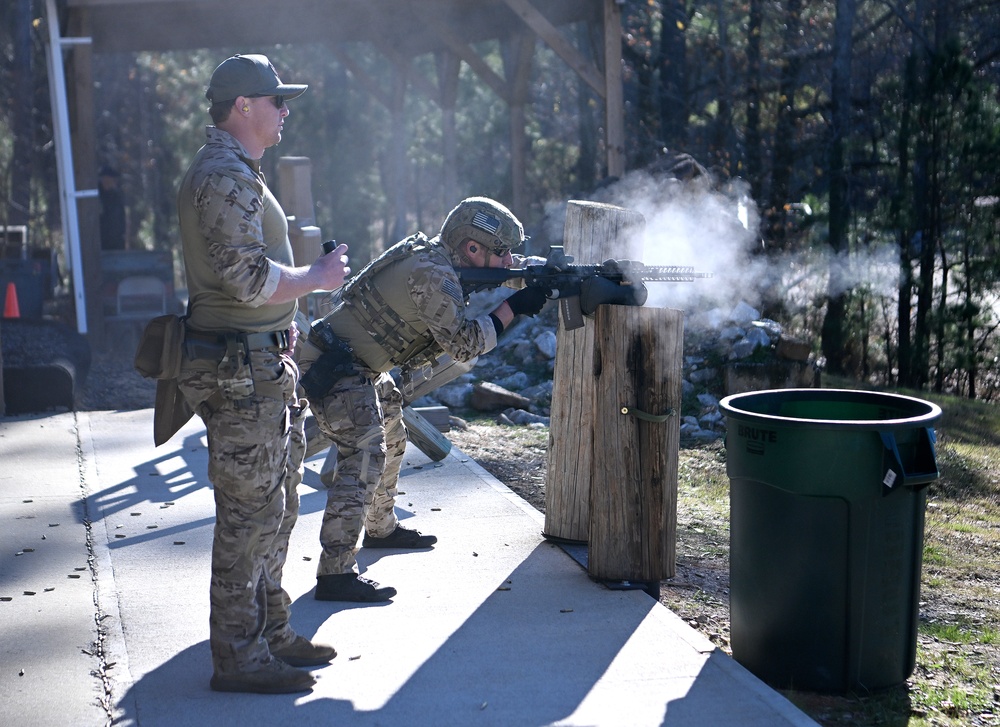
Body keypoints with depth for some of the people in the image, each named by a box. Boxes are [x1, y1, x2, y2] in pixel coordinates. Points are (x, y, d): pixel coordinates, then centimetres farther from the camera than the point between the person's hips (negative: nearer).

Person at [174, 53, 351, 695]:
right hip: (239, 370, -11)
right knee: (250, 514, -4)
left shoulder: (240, 174, 18)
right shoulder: (223, 178, -17)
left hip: (263, 366, 11)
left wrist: (284, 328, 22)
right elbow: (250, 279, -25)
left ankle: (271, 631, 28)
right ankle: (238, 657, 5)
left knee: (276, 508, 17)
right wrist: (318, 277, -12)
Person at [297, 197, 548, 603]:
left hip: (362, 368, 11)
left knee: (391, 442, 23)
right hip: (332, 368, -11)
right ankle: (336, 573, -20)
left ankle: (381, 528, 43)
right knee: (364, 455, -18)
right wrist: (513, 308, -16)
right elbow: (463, 343, -22)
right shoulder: (431, 274, -23)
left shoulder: (435, 259, 7)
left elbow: (459, 326, 11)